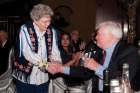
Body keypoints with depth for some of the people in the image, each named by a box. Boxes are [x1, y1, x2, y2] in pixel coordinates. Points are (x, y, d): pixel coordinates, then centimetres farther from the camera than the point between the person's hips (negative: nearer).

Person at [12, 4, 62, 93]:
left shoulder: (52, 31, 1)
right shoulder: (25, 29, -10)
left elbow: (54, 51, 0)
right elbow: (27, 52, -20)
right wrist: (46, 65, -29)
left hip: (43, 78, 3)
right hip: (25, 77, -3)